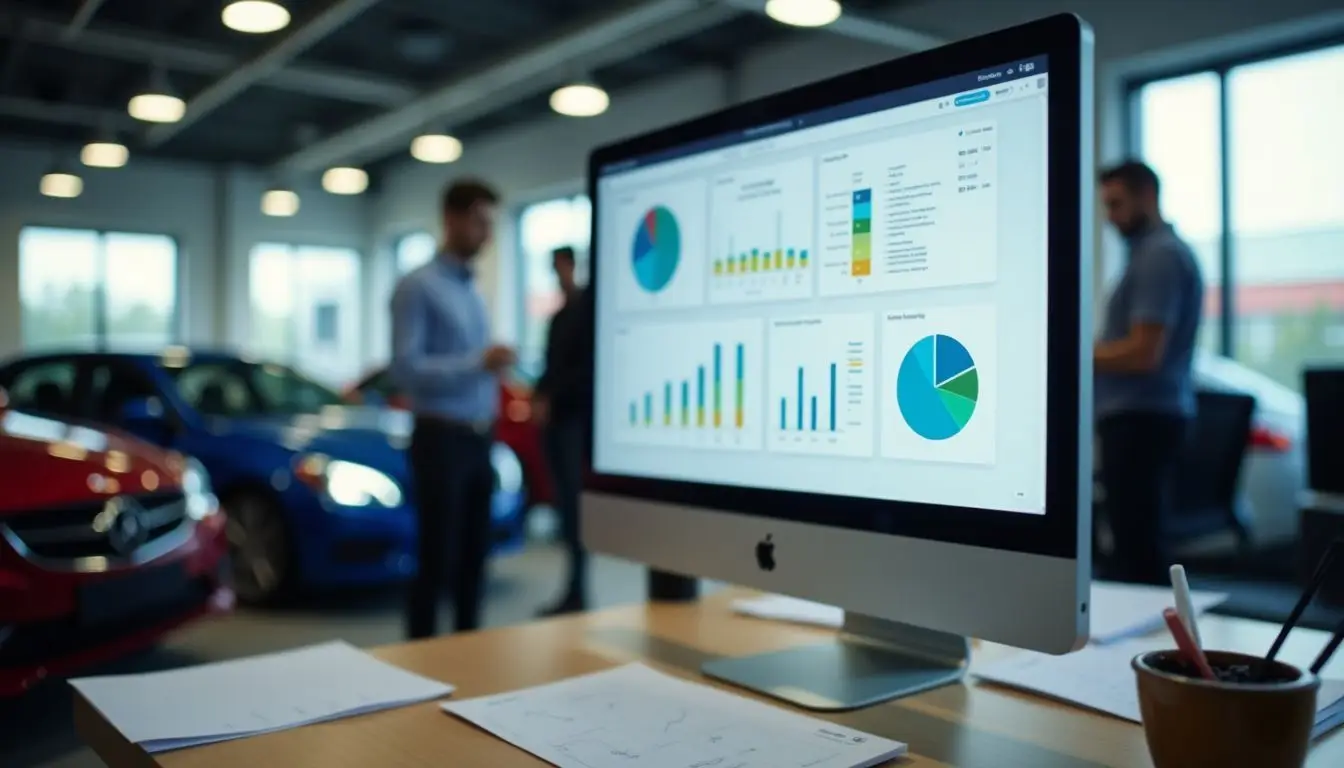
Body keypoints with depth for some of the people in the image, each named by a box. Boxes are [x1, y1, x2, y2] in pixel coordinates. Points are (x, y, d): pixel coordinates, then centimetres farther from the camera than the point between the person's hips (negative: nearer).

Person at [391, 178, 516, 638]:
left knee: (474, 555, 12)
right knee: (437, 558, -1)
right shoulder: (418, 287, -8)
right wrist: (478, 363, -22)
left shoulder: (474, 290, 15)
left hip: (480, 439, 7)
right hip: (442, 439, -7)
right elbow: (406, 369, -18)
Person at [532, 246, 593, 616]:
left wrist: (550, 399, -13)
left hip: (577, 419, -7)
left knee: (574, 504, -10)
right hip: (556, 419, 7)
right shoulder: (560, 315, 20)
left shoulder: (589, 309, -4)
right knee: (565, 504, 6)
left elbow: (588, 369, -12)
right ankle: (574, 592, 11)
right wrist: (539, 397, 4)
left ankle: (576, 594, -7)